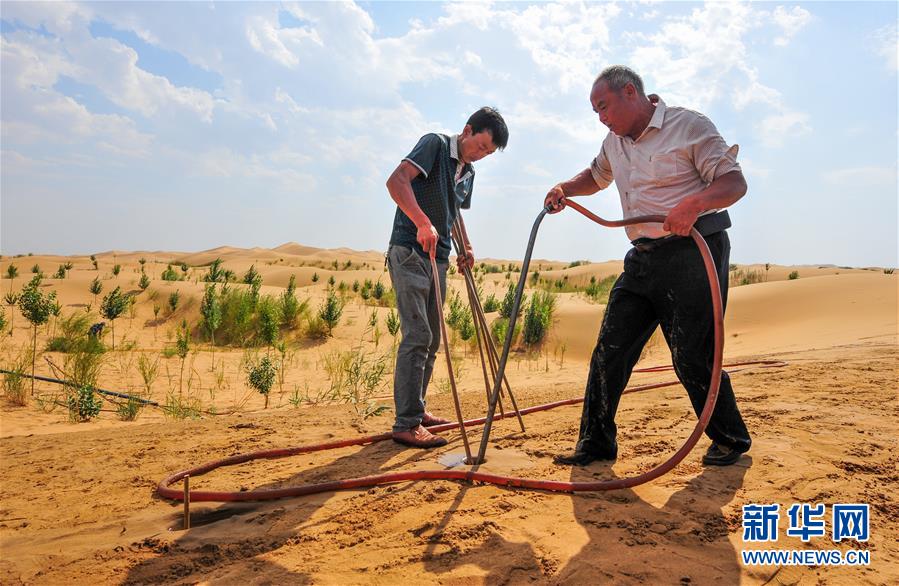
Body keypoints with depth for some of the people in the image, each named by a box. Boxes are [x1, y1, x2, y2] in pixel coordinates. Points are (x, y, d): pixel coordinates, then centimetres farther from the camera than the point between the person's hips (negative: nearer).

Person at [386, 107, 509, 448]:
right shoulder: (435, 144, -6)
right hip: (409, 252, -9)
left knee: (431, 340, 12)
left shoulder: (468, 173, 18)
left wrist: (465, 248, 19)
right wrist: (423, 223, -32)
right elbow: (396, 181, -21)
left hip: (437, 258, 9)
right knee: (417, 335, -14)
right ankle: (407, 424, -10)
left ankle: (416, 409, 24)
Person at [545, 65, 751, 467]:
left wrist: (694, 202, -32)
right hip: (642, 257, 7)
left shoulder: (689, 125, -6)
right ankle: (596, 443, 12)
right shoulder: (615, 141, 16)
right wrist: (566, 189, 13)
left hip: (693, 252, -7)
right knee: (609, 350, 2)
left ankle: (731, 439, 21)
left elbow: (735, 182, -11)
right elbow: (596, 175, 34)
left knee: (692, 358, -3)